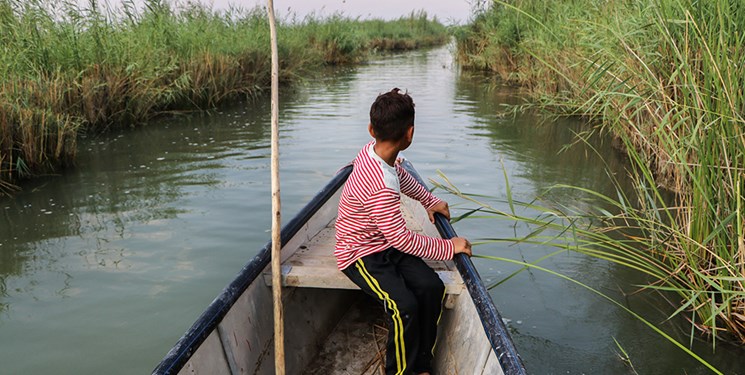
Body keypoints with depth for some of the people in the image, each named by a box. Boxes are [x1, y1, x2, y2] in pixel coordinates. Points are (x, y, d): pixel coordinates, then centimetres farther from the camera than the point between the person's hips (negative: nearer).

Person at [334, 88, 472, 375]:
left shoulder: (372, 150, -3)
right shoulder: (382, 188, -32)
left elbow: (401, 176, 21)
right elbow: (402, 239, -25)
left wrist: (430, 201, 17)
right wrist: (448, 248, -16)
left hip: (386, 245, 9)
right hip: (362, 255, -8)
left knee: (432, 288, -10)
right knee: (405, 306, -28)